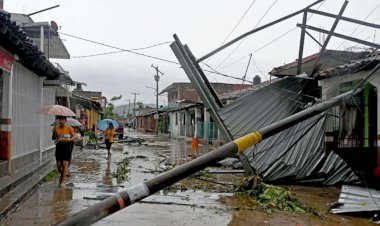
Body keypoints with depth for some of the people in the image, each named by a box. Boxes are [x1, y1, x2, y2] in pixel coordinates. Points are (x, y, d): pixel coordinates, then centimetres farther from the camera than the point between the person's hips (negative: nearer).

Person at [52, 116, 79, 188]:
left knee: (65, 164, -5)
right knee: (58, 165, 6)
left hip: (66, 147, -2)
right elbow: (53, 138, 7)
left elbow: (75, 136, -10)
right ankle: (62, 175, 37)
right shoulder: (56, 128, 4)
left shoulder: (69, 128, -2)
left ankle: (62, 181, 5)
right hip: (59, 147, 2)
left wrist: (70, 139, -29)